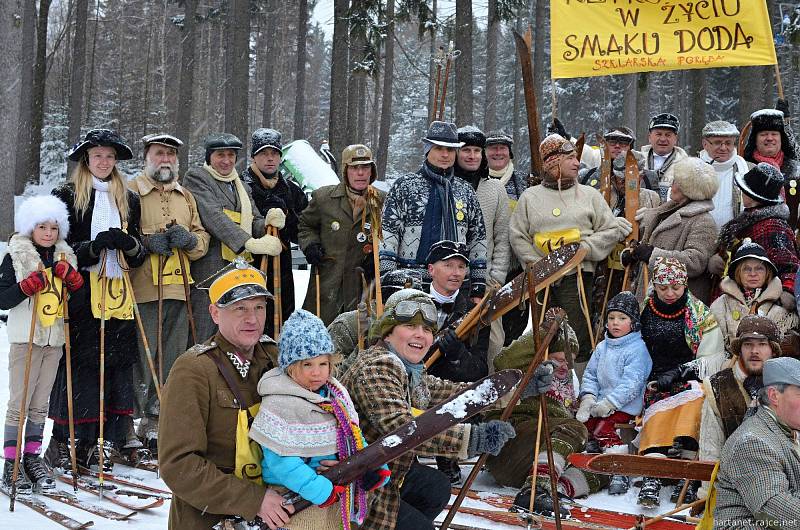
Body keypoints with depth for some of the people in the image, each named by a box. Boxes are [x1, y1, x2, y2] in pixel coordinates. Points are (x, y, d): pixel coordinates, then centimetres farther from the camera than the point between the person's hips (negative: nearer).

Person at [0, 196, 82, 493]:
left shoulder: (64, 257, 12)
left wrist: (73, 279, -4)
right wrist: (29, 285, -21)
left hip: (55, 339, 5)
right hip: (25, 338, -4)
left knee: (40, 405, 9)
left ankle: (32, 458, 17)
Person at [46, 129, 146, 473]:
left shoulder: (128, 199, 18)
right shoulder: (66, 196, 4)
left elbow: (140, 253, 16)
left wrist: (127, 243, -7)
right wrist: (93, 247, -18)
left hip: (117, 292, 4)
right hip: (79, 293, -4)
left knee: (115, 365, -1)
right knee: (77, 366, -7)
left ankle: (100, 444, 4)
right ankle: (64, 442, 1)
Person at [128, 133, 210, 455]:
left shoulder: (186, 197, 20)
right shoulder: (131, 191, 3)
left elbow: (203, 238, 17)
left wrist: (189, 238, -4)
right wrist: (146, 240, -19)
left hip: (178, 290, 6)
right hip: (142, 290, -6)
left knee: (170, 361, 9)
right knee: (140, 359, -8)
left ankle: (156, 421, 20)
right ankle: (131, 429, -2)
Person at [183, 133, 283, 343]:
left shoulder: (242, 187, 24)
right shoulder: (196, 177, 0)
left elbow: (254, 223, 17)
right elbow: (213, 216, -14)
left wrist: (268, 223, -8)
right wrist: (249, 243, -24)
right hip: (209, 269, -7)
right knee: (204, 340, -8)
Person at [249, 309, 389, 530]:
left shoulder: (335, 394, 6)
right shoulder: (279, 404, -17)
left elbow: (354, 437, 12)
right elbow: (281, 460, -22)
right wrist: (321, 491, -26)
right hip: (297, 505, -7)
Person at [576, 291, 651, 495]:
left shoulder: (637, 349, -11)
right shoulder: (602, 347, 14)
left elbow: (631, 383, -19)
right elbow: (590, 374, 15)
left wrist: (608, 404, -22)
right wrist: (588, 398, -3)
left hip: (624, 407, -8)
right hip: (600, 403, 8)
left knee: (603, 429, -25)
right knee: (582, 422, -7)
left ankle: (620, 473, -20)